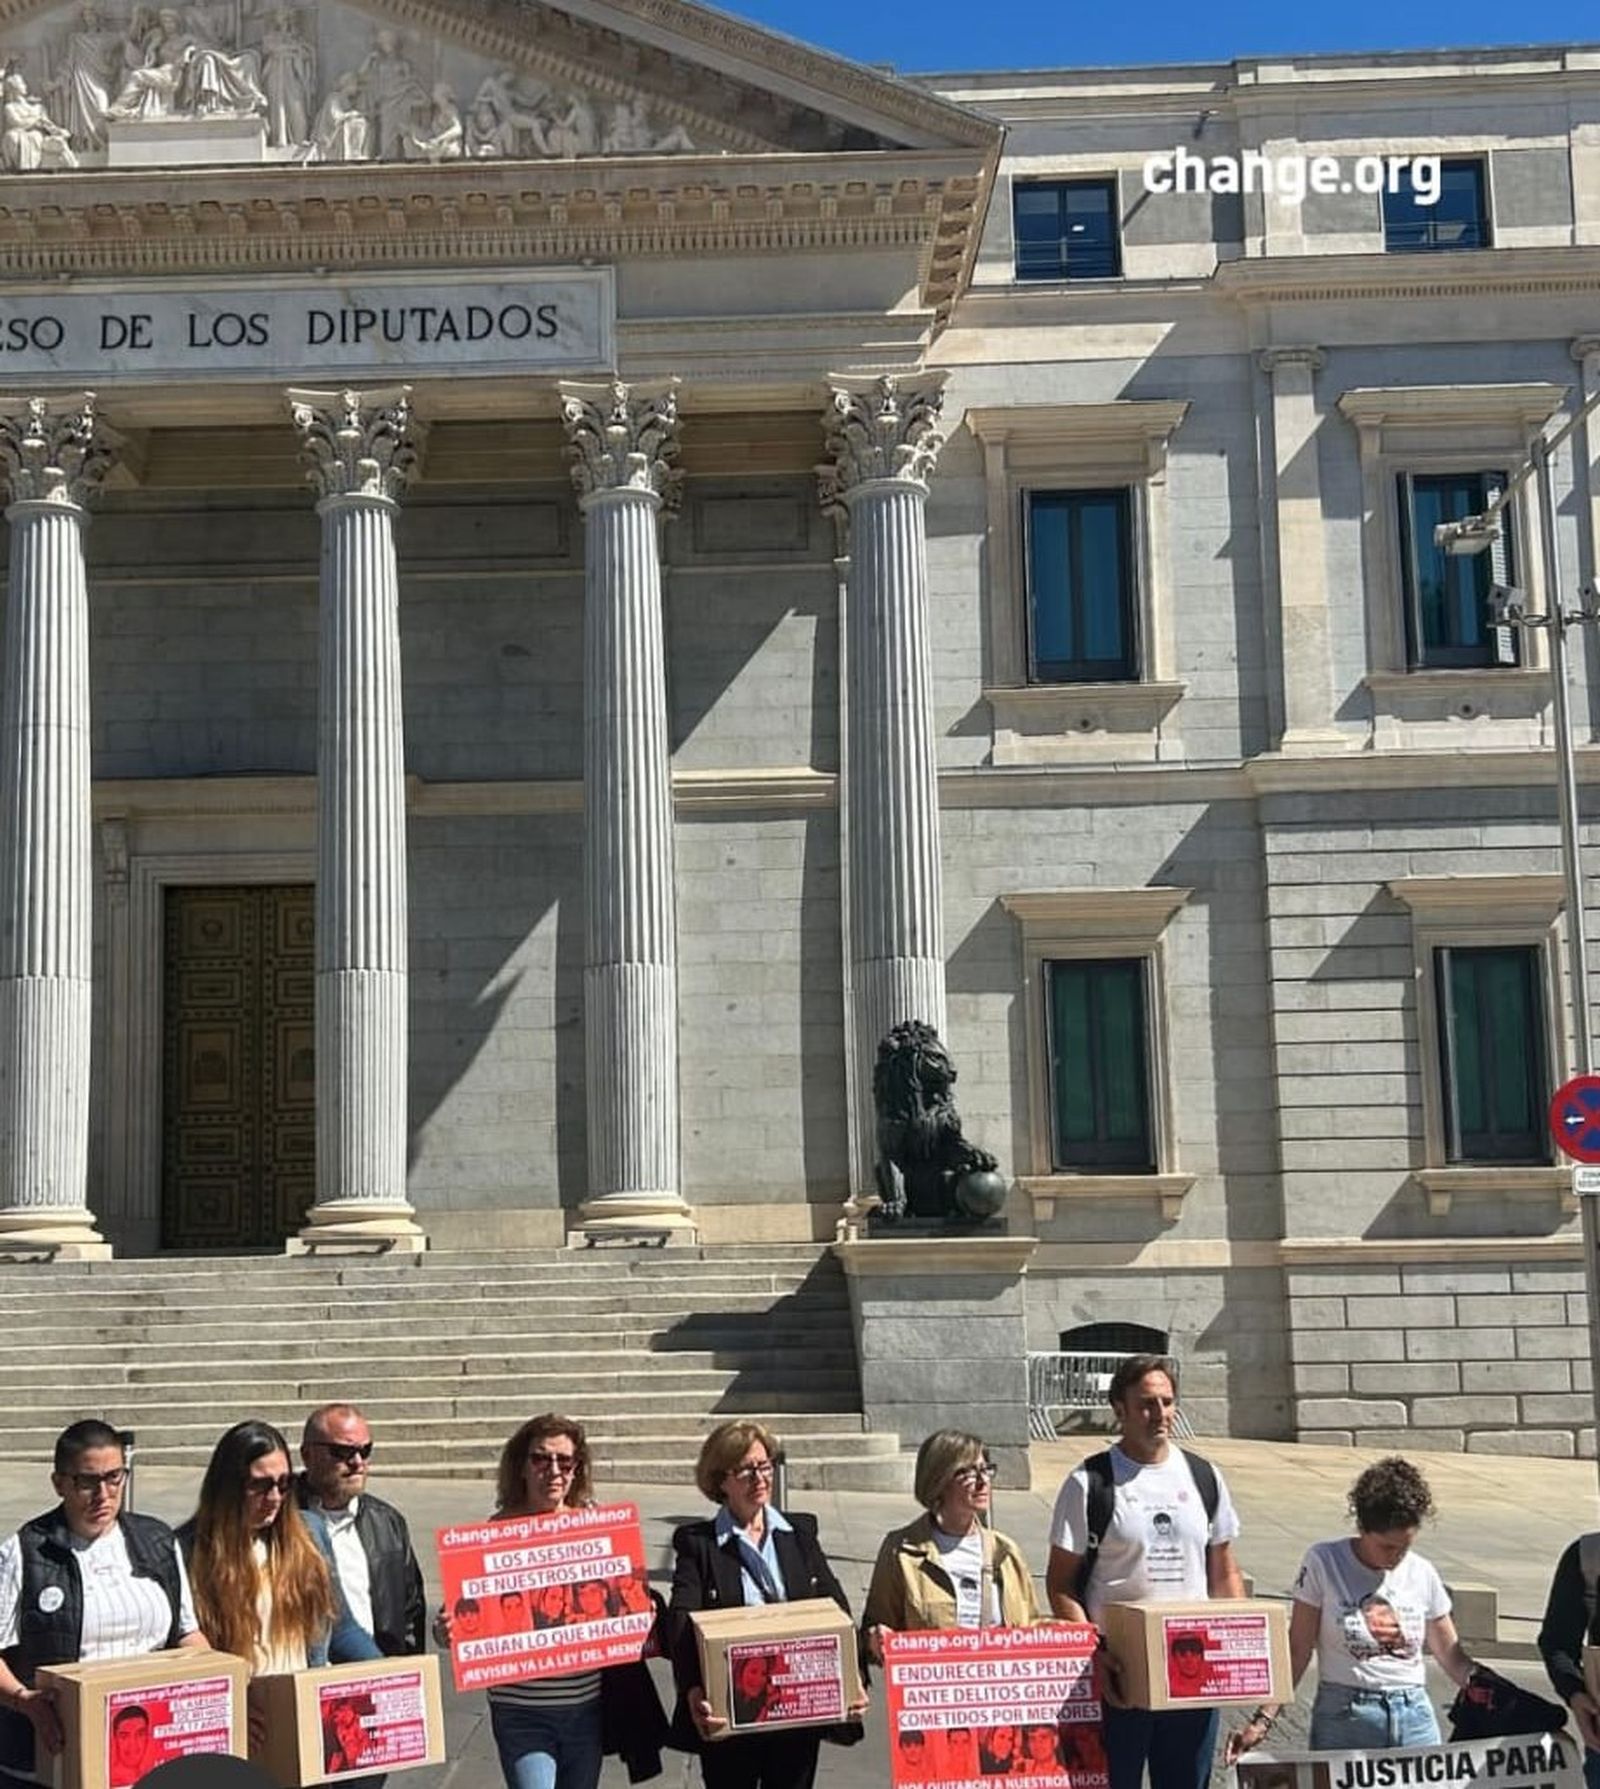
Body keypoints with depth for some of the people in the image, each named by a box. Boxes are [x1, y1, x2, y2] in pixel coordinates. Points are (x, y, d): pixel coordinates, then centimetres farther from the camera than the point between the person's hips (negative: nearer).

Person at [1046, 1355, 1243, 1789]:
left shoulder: (1204, 1477, 10)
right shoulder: (1090, 1484, -4)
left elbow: (1224, 1574, 15)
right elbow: (1060, 1584, -5)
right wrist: (1093, 1657, -16)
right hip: (1118, 1675, -4)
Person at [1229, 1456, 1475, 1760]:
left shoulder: (1422, 1574, 4)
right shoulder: (1324, 1562, -5)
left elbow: (1452, 1657, 14)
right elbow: (1297, 1650, -4)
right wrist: (1263, 1719, -11)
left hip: (1415, 1715, 3)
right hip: (1344, 1716, -3)